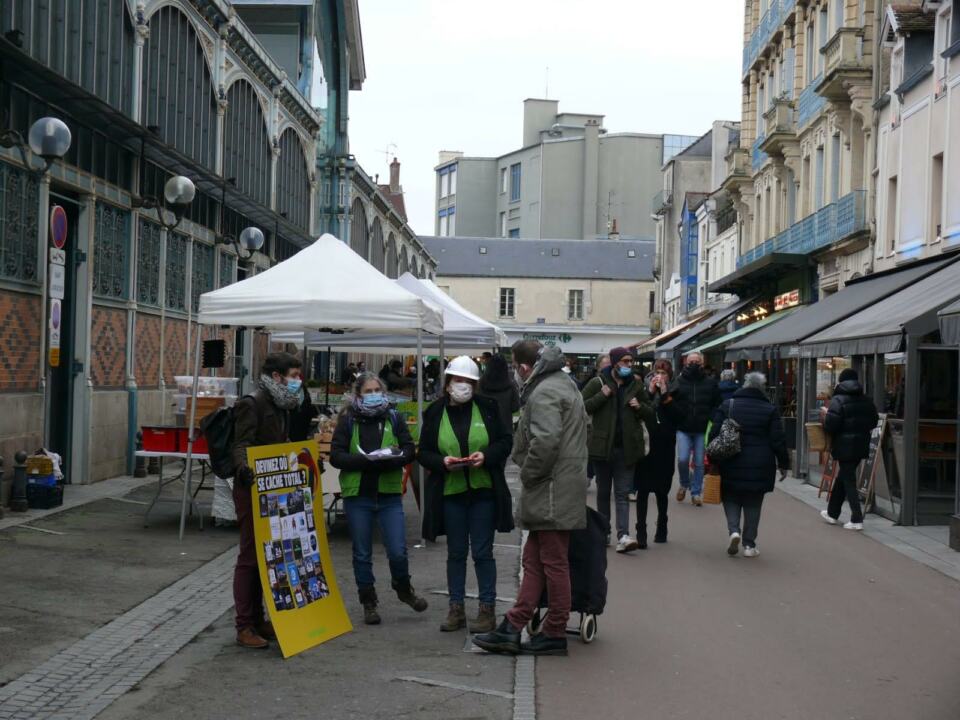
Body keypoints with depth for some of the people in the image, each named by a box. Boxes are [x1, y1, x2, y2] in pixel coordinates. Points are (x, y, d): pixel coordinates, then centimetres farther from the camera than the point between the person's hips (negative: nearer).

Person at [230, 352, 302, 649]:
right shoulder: (251, 404, -14)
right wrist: (243, 467, -40)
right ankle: (244, 627, 1)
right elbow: (240, 445, -22)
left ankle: (258, 621, 21)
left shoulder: (281, 407, 14)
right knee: (250, 556, -5)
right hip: (252, 489, -9)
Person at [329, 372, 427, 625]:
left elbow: (410, 450, 2)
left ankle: (404, 589, 26)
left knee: (398, 551, -3)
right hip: (357, 495, 0)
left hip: (389, 495, 1)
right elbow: (336, 456, -4)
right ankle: (368, 603, 22)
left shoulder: (394, 418, 7)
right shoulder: (348, 421, 2)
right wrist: (364, 460, -20)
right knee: (362, 554, 8)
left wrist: (392, 459, -19)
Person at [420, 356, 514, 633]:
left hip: (483, 492, -1)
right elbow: (424, 452, 4)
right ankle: (456, 609, 18)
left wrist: (486, 456, -15)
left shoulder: (487, 407, 0)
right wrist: (442, 462, -15)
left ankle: (487, 609, 11)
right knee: (456, 553, 10)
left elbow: (505, 441, 2)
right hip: (450, 493, 1)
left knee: (483, 552, 3)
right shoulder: (435, 412, 2)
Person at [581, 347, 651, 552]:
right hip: (603, 447, -1)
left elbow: (649, 412, 20)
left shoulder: (636, 386, 10)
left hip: (626, 448, 2)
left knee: (622, 494, -3)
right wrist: (602, 396, -16)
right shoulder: (598, 383, -1)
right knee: (603, 491, 12)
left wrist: (640, 407, -2)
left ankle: (623, 536, -12)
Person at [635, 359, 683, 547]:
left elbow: (679, 417, -9)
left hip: (665, 449, 1)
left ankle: (661, 529, 26)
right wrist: (650, 392, -13)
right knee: (642, 491, -3)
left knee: (661, 492, 11)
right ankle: (641, 533, -2)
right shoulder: (644, 389, 3)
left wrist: (665, 395, -12)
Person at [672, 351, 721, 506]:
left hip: (702, 430, 0)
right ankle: (684, 484, 18)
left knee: (699, 463, 4)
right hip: (683, 429, 0)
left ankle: (696, 492, 16)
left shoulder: (710, 383, 2)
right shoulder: (679, 382, 1)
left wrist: (710, 420, -6)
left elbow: (717, 405, 6)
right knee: (682, 459, -9)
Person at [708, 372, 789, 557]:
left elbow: (714, 434, -1)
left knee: (731, 499, 14)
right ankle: (749, 544, 9)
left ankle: (734, 530, -10)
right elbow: (778, 440, -3)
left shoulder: (727, 405, 1)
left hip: (731, 464, 0)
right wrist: (783, 464, 7)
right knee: (753, 504, 8)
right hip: (759, 466, 0)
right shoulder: (770, 410, -1)